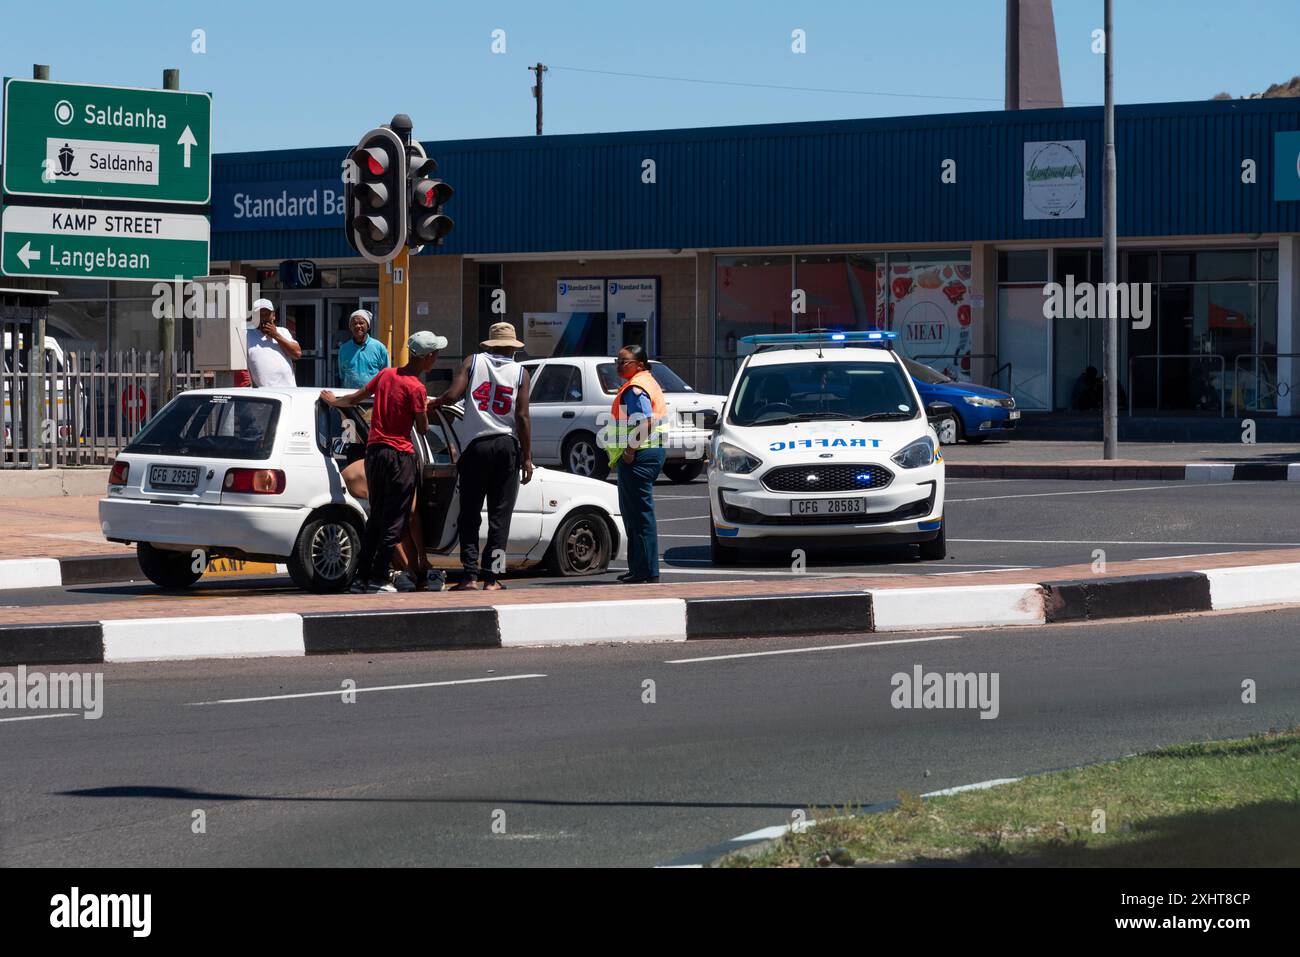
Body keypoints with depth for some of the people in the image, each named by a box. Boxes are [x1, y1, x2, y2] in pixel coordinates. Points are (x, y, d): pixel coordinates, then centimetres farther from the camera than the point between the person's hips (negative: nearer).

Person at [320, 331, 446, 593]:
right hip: (399, 456, -7)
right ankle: (378, 579, -4)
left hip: (374, 451, 7)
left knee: (375, 518, 15)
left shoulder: (386, 374, 6)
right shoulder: (416, 388, -15)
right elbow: (423, 428, -8)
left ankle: (362, 577, 14)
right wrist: (425, 407, 12)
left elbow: (356, 397, 18)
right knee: (394, 522, -1)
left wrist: (333, 401, 38)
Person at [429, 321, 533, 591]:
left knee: (469, 514, 5)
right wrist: (527, 457, 2)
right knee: (500, 515, 3)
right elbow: (522, 417, -2)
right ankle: (492, 578, -1)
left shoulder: (472, 362, 3)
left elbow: (452, 395, -10)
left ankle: (469, 576, -2)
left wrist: (435, 403, 12)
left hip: (475, 445, 0)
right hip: (507, 446, 0)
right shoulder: (520, 372, 3)